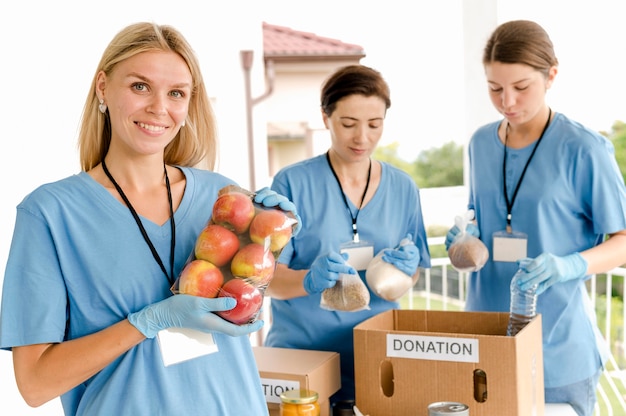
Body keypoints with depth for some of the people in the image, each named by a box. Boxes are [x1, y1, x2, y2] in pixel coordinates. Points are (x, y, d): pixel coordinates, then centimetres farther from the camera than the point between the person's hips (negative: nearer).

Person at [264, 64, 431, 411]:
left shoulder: (402, 188, 1)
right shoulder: (293, 183, -10)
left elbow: (410, 278, 8)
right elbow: (268, 277, -12)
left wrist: (407, 268, -14)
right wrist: (309, 280, -32)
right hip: (300, 354, -3)